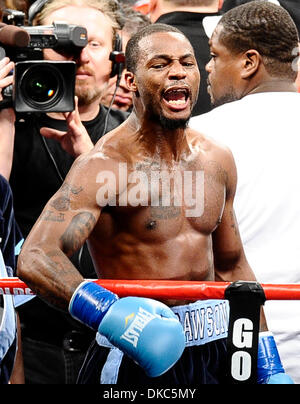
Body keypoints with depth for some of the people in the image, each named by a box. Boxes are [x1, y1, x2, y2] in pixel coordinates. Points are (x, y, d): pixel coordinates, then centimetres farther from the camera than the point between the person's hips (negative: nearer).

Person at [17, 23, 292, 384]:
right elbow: (35, 259, -26)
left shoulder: (217, 161, 7)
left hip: (214, 355, 6)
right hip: (135, 364, -5)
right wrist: (109, 314, -42)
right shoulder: (106, 166, -14)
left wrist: (269, 368, 15)